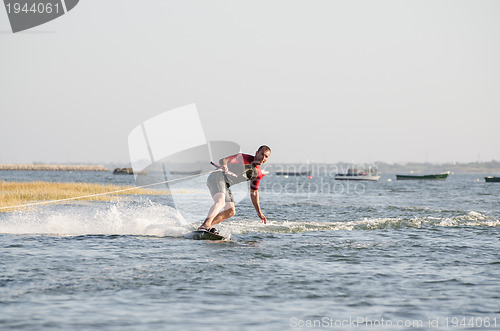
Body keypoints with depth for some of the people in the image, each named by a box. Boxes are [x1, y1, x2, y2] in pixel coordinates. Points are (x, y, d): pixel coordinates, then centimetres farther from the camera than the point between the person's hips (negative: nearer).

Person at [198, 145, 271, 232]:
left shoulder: (258, 173, 15)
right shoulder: (244, 158, -5)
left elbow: (253, 193, 23)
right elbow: (223, 160, -11)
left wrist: (259, 212, 19)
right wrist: (224, 165, -35)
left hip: (225, 185, 9)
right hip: (217, 176, -9)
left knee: (230, 211, -1)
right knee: (220, 202, -32)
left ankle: (207, 226, -9)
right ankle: (205, 225, -50)